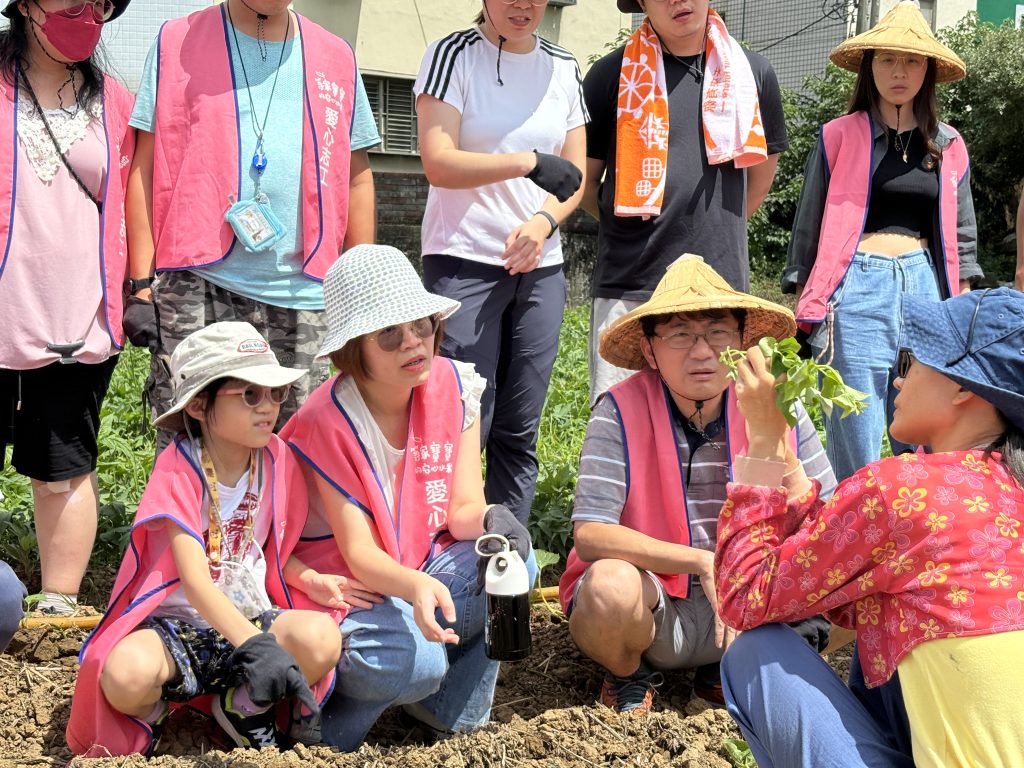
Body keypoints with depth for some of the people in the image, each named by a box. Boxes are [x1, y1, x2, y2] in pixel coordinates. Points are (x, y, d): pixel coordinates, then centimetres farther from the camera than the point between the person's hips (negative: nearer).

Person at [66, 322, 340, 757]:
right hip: (176, 623, -4)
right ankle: (148, 712, 2)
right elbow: (195, 581, -27)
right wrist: (255, 645, -40)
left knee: (322, 639, -30)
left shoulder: (276, 460, -1)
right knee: (127, 673, -38)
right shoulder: (178, 471, -15)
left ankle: (245, 704, 2)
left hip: (252, 617, 4)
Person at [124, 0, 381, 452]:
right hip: (199, 286, -2)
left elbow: (356, 178, 16)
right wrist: (142, 282, -4)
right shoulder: (176, 44, 6)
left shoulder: (335, 58, 13)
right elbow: (145, 168, 4)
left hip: (301, 292, 2)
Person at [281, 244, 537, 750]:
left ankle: (450, 712, -4)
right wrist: (416, 586, -44)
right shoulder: (327, 423, -20)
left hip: (427, 566, 5)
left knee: (513, 562, -24)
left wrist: (490, 520, -34)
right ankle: (330, 712, 0)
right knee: (411, 660, -34)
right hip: (350, 585, -5)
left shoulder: (453, 387, -7)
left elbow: (463, 510, -8)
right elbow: (359, 554, -22)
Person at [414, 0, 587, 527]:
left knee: (519, 430, 7)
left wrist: (543, 222, -8)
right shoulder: (453, 55, -3)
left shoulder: (563, 68, 12)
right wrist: (529, 161, -23)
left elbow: (574, 173, 12)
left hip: (539, 266, 5)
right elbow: (438, 163, -13)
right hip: (463, 264, -5)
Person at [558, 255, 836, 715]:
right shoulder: (621, 414, -15)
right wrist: (703, 563, -29)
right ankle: (629, 674, 2)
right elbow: (590, 534, -23)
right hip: (652, 604, -3)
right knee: (610, 587, -35)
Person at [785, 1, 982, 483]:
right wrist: (805, 314, 1)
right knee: (856, 448, -5)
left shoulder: (948, 147, 14)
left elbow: (959, 239, 17)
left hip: (925, 286, 4)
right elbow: (808, 231, 5)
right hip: (857, 287, -3)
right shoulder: (839, 138, 4)